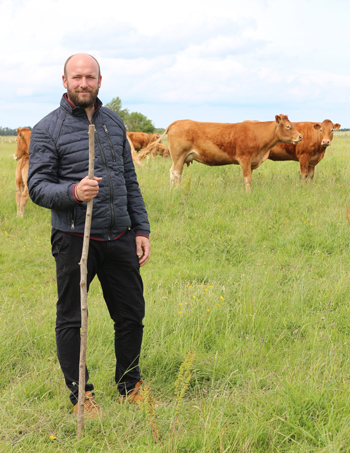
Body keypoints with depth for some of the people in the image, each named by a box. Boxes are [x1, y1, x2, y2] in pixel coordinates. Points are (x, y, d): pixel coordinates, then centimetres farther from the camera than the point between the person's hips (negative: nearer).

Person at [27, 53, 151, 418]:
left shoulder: (114, 123, 12)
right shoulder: (47, 129, -4)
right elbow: (37, 186, -8)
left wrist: (141, 229, 10)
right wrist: (73, 192, -27)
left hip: (119, 237, 5)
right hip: (74, 238, -4)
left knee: (131, 315, 11)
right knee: (71, 320, 5)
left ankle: (130, 388, 30)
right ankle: (80, 396, 21)